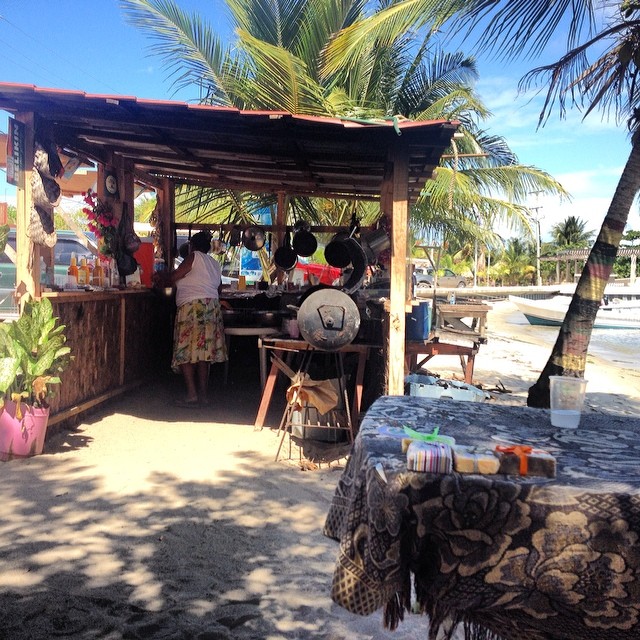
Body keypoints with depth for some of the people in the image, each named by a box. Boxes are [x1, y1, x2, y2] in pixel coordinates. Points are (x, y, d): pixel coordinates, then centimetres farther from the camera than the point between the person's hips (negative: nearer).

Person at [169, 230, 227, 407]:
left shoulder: (194, 257, -3)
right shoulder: (215, 263, 20)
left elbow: (173, 277, -4)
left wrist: (166, 276, 18)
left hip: (192, 308, -8)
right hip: (212, 309, 8)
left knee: (186, 352, -5)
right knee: (204, 352, 8)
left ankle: (192, 394, -12)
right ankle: (203, 394, 7)